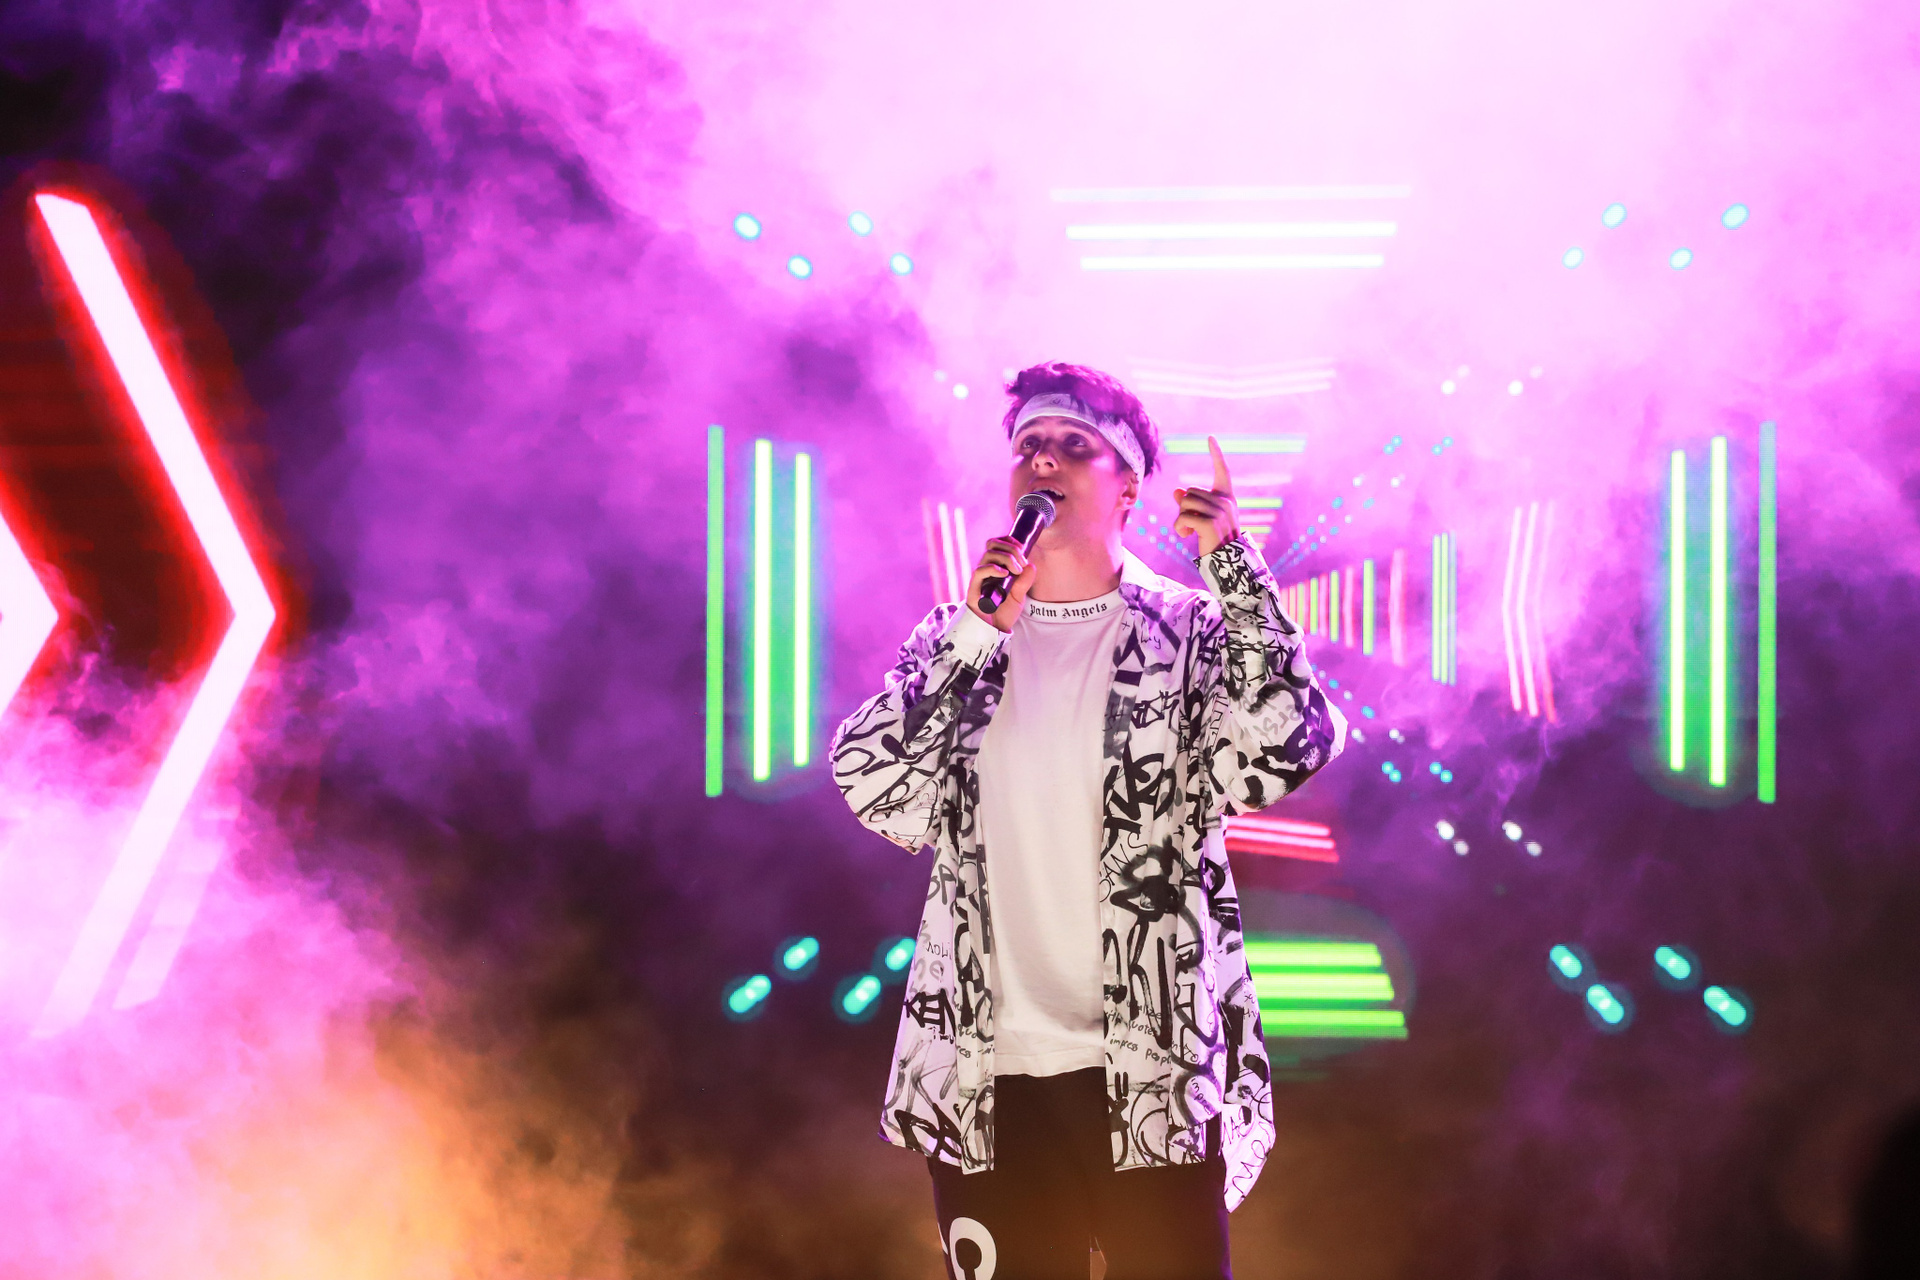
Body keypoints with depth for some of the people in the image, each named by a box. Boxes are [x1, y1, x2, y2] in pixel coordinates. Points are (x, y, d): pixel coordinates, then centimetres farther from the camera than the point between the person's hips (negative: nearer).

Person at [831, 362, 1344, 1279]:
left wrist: (1232, 565, -13)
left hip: (1152, 1076, -2)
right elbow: (870, 785, -2)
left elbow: (1289, 751, -14)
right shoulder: (956, 641, 11)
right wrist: (977, 636, -9)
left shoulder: (1192, 635, 3)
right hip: (984, 1081, 2)